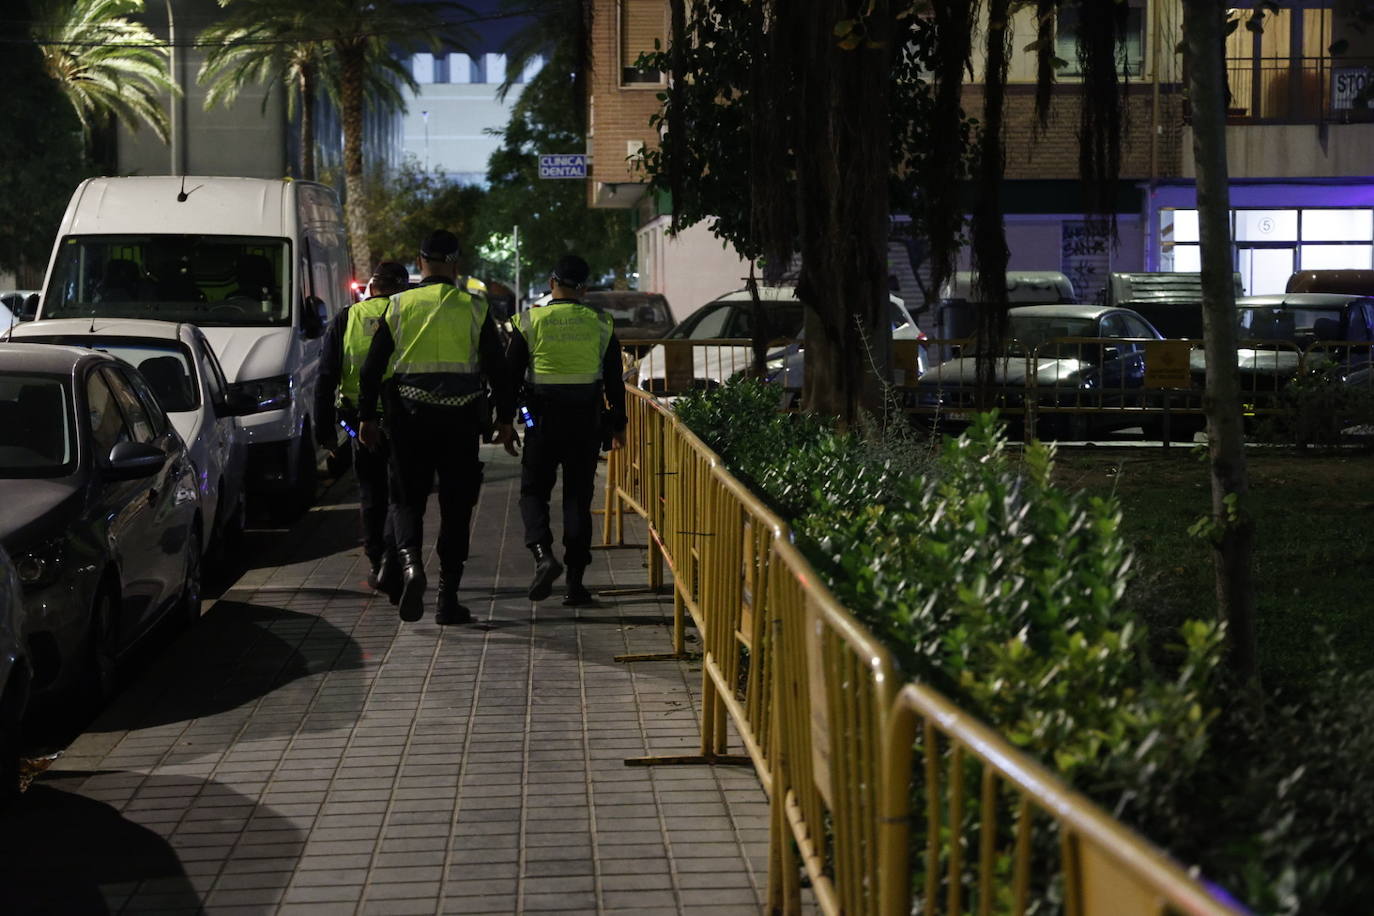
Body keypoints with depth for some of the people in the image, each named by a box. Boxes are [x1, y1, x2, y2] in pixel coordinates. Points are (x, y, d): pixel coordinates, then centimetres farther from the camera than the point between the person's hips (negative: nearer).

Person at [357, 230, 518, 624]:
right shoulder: (474, 308, 1)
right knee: (456, 506, 7)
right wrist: (505, 420, 7)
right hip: (461, 419, 0)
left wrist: (366, 417, 9)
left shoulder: (400, 306, 1)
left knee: (407, 499, 10)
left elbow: (372, 366, 2)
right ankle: (448, 599, 6)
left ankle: (410, 561, -19)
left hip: (409, 417, 0)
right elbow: (497, 368, 1)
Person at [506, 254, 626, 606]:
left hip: (542, 420, -2)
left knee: (533, 491, 9)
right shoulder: (601, 325, 3)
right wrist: (618, 426, 15)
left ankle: (543, 554, -17)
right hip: (586, 423, 2)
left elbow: (511, 375, -1)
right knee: (578, 498, 7)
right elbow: (614, 381, 7)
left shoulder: (530, 322, -3)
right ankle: (575, 582, 5)